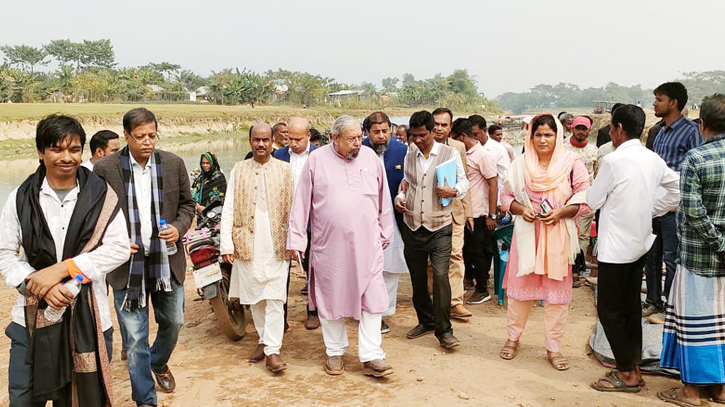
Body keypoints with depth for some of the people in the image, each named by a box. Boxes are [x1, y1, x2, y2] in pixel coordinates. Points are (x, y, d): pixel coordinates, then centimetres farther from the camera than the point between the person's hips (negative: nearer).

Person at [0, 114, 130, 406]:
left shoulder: (101, 196, -2)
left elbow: (119, 248, -7)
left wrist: (63, 268, -14)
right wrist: (37, 284, -14)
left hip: (88, 316, -1)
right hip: (33, 316, 1)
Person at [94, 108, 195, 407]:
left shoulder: (173, 164, 0)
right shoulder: (105, 168, -6)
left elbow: (187, 203, 9)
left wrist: (179, 227, -9)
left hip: (167, 259, 3)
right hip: (128, 262, -2)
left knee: (173, 321, 17)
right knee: (134, 337, 4)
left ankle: (159, 363, 49)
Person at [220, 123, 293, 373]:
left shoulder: (284, 170, 5)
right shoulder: (239, 170, 8)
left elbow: (292, 207, 4)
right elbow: (229, 209, 4)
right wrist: (227, 244, -3)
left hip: (276, 244, -2)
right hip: (248, 244, 2)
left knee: (274, 298, -4)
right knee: (254, 296, 10)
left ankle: (273, 350, -1)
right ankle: (264, 340, 26)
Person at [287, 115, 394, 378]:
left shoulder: (370, 157, 5)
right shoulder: (316, 161, -1)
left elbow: (382, 200, 12)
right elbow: (301, 202, 1)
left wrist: (385, 233, 14)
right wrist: (296, 239, -1)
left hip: (367, 243, 1)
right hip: (329, 245, -1)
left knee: (372, 298, -1)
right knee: (332, 297, 10)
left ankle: (371, 357, 8)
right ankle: (335, 352, 27)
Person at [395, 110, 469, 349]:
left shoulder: (450, 154, 1)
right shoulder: (409, 155, 12)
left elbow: (463, 181, 5)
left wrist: (453, 191, -17)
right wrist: (399, 197, 3)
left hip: (440, 226, -4)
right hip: (413, 226, 4)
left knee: (440, 276, -14)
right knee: (417, 278, 12)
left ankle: (444, 330, -3)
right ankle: (426, 321, 29)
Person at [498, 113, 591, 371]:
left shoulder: (572, 163, -2)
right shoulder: (520, 164, 4)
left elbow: (586, 201, -2)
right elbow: (506, 197, 8)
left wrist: (561, 212, -17)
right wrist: (521, 209, -11)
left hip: (558, 235, -1)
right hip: (527, 233, 1)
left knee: (557, 290, 4)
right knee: (520, 285, 7)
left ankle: (553, 347, 17)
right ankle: (513, 338, 26)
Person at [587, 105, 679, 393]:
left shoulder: (613, 160, -17)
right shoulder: (653, 159, 4)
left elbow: (593, 201, -9)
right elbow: (677, 191, 12)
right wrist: (649, 208, 14)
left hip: (616, 246, -8)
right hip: (640, 242, 8)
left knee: (610, 310, 1)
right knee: (631, 307, 16)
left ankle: (627, 374, 5)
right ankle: (633, 365, 25)